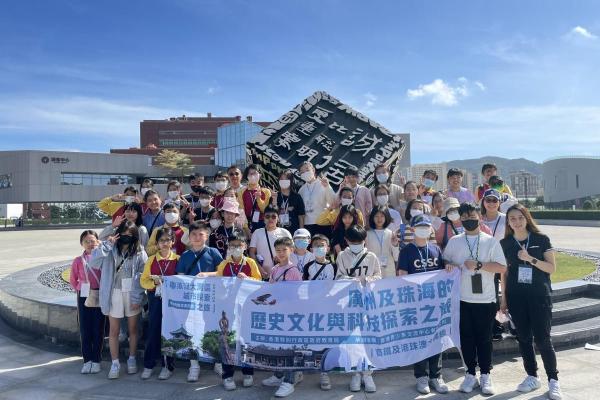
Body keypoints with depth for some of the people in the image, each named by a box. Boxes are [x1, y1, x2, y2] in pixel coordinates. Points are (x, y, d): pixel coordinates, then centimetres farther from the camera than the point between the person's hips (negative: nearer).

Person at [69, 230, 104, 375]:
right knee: (85, 329, 5)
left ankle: (96, 360, 16)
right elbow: (73, 280, 12)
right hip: (84, 297, 1)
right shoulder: (78, 261, 1)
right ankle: (87, 360, 16)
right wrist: (80, 290, 6)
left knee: (98, 329, 5)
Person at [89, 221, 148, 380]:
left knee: (133, 328, 12)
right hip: (114, 294, 0)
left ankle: (132, 359, 28)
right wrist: (106, 245, -21)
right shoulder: (110, 250, -2)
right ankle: (115, 363, 17)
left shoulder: (139, 252, -5)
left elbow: (142, 277, -7)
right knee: (114, 330, 6)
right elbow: (93, 262, -14)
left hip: (132, 295, 0)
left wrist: (137, 298, -12)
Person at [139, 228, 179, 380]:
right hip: (155, 299, 2)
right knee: (153, 330, 3)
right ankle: (148, 365, 17)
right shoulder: (151, 259, 6)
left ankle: (168, 366, 16)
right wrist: (155, 282, -13)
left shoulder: (177, 259, 0)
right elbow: (143, 281, 5)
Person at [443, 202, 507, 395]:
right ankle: (470, 374, 21)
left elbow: (502, 267, -5)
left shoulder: (491, 241, 1)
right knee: (466, 337, 8)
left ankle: (485, 375, 20)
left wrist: (479, 265, -15)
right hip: (462, 299, 2)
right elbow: (444, 260, 15)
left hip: (485, 299, -1)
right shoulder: (454, 241, 7)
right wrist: (448, 265, -8)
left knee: (484, 338, 6)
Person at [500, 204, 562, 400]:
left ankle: (553, 381, 12)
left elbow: (552, 268, -5)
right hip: (516, 297, 3)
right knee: (523, 338, 8)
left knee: (542, 339, -3)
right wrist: (503, 298, 7)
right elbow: (504, 273, 8)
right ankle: (532, 377, 22)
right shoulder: (505, 243, 3)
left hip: (540, 296, -2)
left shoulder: (541, 239, -3)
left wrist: (530, 259, -19)